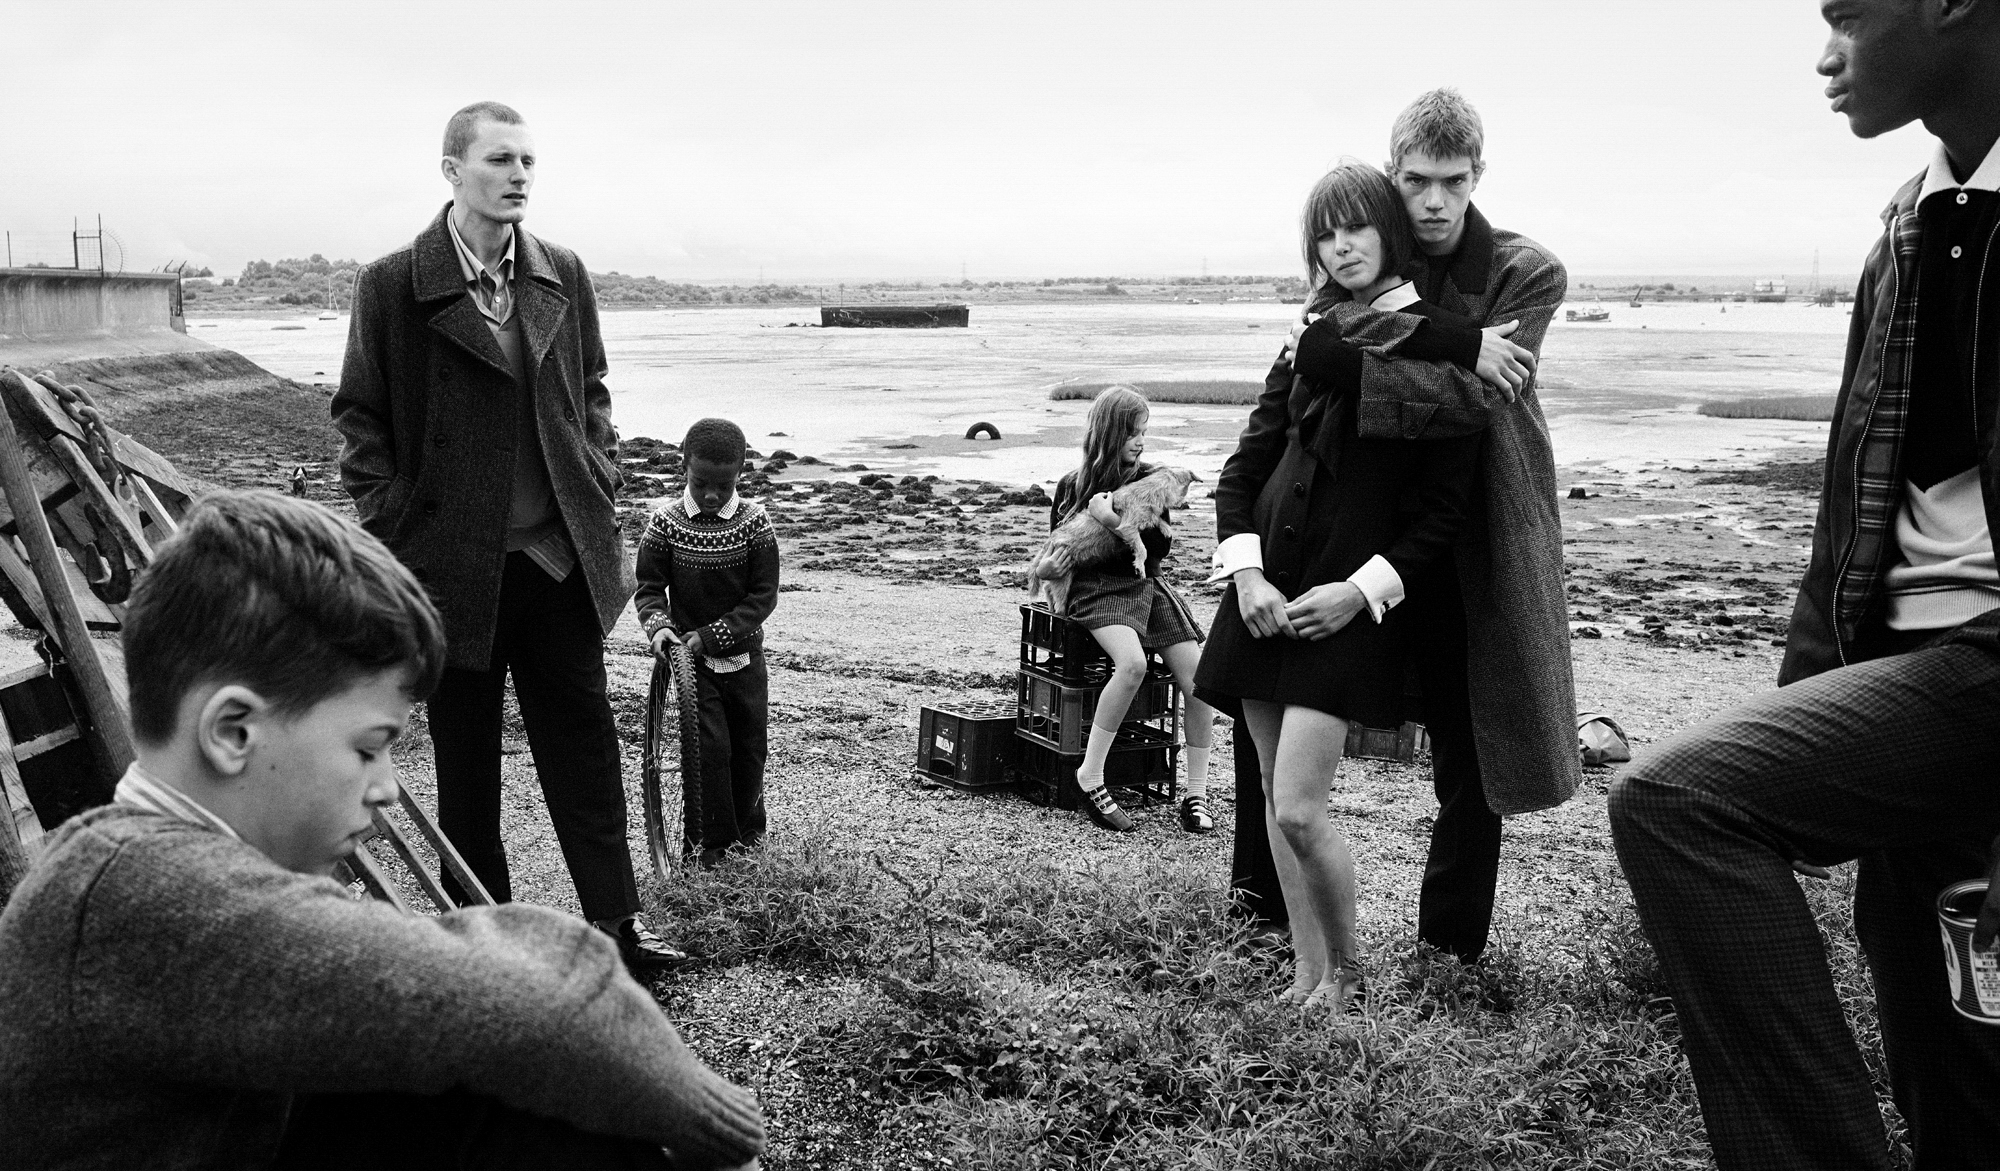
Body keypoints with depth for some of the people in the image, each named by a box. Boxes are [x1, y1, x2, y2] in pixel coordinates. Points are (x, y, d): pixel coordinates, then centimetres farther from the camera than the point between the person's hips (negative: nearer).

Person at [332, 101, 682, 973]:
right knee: (465, 760, 11)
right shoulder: (391, 285, -6)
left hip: (562, 558, 3)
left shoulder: (563, 276, 6)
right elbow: (360, 420, -2)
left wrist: (602, 507, 6)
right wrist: (393, 534, -8)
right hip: (452, 567, -3)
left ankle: (614, 921, 17)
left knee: (585, 742, 7)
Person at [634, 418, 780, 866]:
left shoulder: (755, 522, -8)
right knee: (711, 744, -10)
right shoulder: (665, 523, -7)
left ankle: (747, 829, 30)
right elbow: (650, 587, -2)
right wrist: (659, 626, -23)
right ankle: (713, 838, 3)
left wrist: (710, 634, -18)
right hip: (692, 659, -1)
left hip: (743, 654, 1)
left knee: (749, 746, 10)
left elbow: (763, 595, -10)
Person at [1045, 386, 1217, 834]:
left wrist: (1117, 522, -14)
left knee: (1198, 678, -13)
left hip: (1146, 584, 4)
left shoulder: (1149, 479, 11)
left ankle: (1196, 793, -2)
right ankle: (1090, 777, -21)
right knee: (1132, 663, -33)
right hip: (1098, 590, -4)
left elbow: (1161, 547, 5)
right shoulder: (1073, 485, 4)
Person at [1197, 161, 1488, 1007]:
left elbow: (1447, 503, -5)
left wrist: (1363, 590, -13)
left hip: (1353, 601, -6)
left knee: (1297, 807, -11)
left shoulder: (1442, 341, -3)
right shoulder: (1314, 337, 13)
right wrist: (1244, 569, -1)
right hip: (1267, 586, 6)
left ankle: (1344, 972, 13)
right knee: (1274, 802, 8)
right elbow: (1246, 463, 13)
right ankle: (1305, 975, 21)